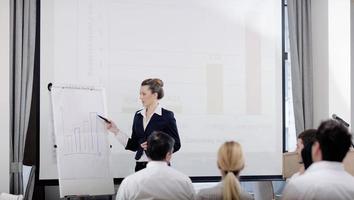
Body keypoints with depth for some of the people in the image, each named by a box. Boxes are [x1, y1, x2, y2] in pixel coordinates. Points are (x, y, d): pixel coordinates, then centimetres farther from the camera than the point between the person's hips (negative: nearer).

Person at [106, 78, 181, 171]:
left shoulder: (166, 116, -5)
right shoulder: (138, 115, 11)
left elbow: (175, 145, -5)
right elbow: (134, 145, 11)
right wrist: (116, 131, 4)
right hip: (140, 166, 5)